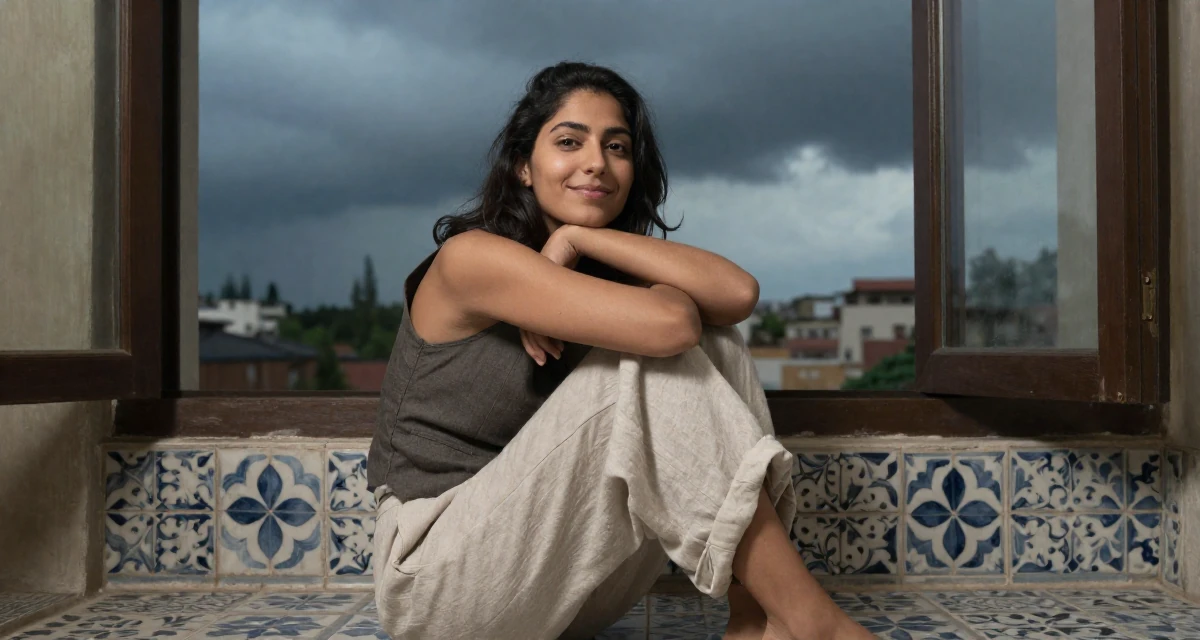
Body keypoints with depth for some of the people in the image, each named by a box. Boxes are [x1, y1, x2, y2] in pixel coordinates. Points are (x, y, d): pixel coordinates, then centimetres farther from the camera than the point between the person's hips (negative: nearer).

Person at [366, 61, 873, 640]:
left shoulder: (606, 270, 8)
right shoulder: (471, 257, -14)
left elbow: (737, 294, -15)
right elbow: (667, 323, -28)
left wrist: (577, 239, -15)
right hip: (437, 575, -7)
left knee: (715, 345, -9)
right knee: (653, 358, -25)